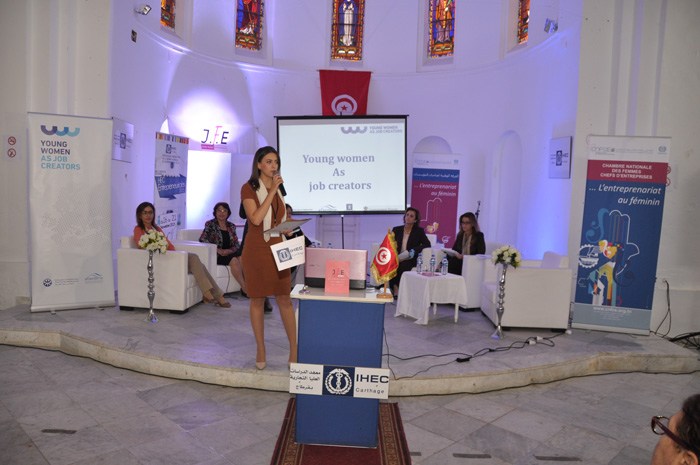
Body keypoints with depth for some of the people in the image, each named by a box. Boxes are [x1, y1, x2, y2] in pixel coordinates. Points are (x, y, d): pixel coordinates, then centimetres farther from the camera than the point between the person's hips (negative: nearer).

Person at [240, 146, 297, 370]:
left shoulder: (280, 187, 11)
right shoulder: (248, 188, -5)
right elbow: (256, 218, -19)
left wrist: (287, 227, 4)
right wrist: (272, 190, -17)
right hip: (256, 249, -4)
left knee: (284, 299, 3)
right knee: (257, 300, 5)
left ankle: (294, 349, 10)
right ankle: (260, 350, 18)